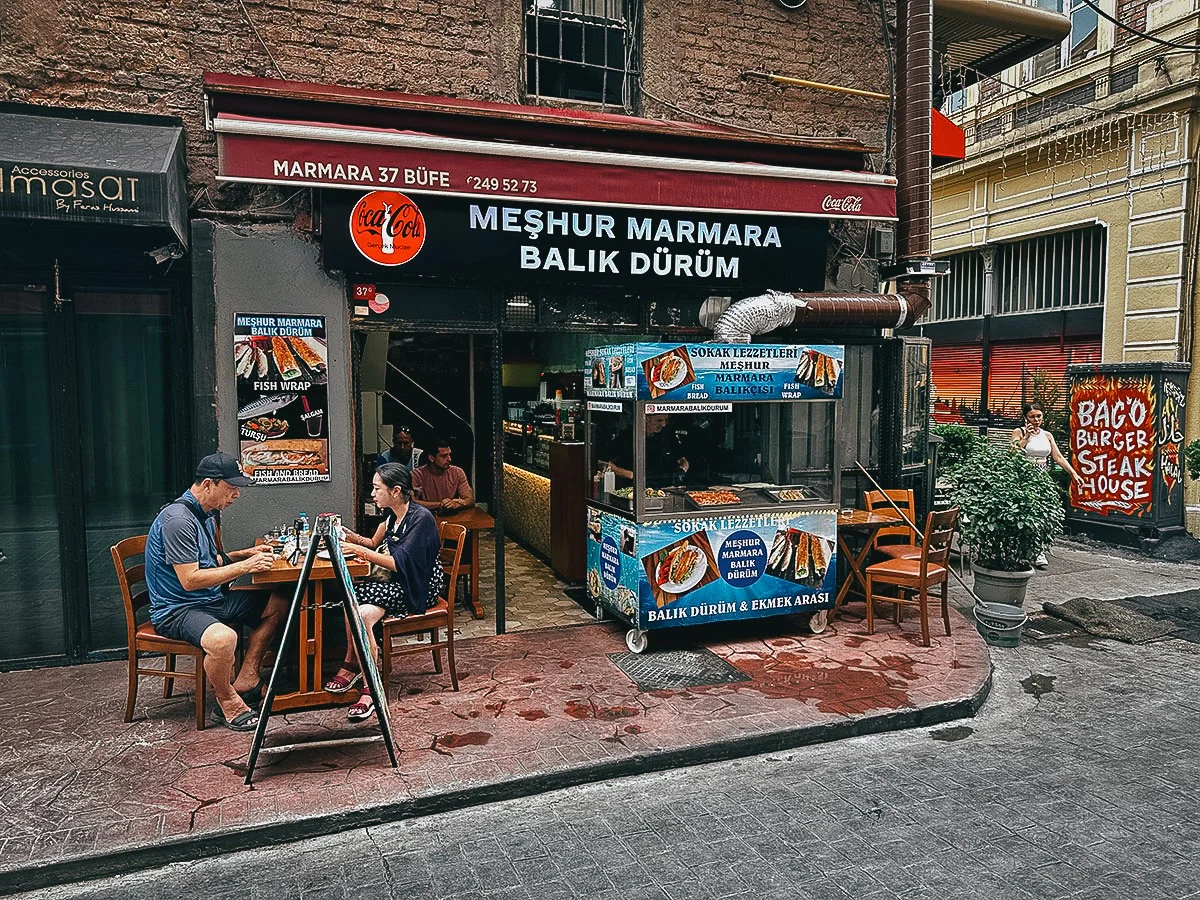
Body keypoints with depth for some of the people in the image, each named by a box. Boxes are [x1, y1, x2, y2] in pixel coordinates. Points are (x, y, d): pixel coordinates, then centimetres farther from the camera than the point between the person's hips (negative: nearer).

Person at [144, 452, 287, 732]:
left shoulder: (205, 514, 12)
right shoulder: (178, 519, -21)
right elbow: (190, 580, -25)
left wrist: (247, 553, 9)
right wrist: (245, 566, -23)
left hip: (212, 599, 11)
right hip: (177, 609, -10)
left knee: (278, 604, 9)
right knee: (222, 638, -39)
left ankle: (245, 682, 4)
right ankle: (228, 704, -10)